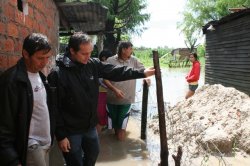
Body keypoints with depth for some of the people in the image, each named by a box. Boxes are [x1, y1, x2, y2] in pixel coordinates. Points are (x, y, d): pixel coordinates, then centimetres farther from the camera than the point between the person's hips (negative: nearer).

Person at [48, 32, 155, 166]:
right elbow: (55, 108, -20)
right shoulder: (58, 74, -22)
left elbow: (115, 72, 3)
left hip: (90, 126, 6)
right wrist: (60, 135, -18)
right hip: (71, 130, -6)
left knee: (93, 153, 26)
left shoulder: (93, 64, -5)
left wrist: (142, 73, -3)